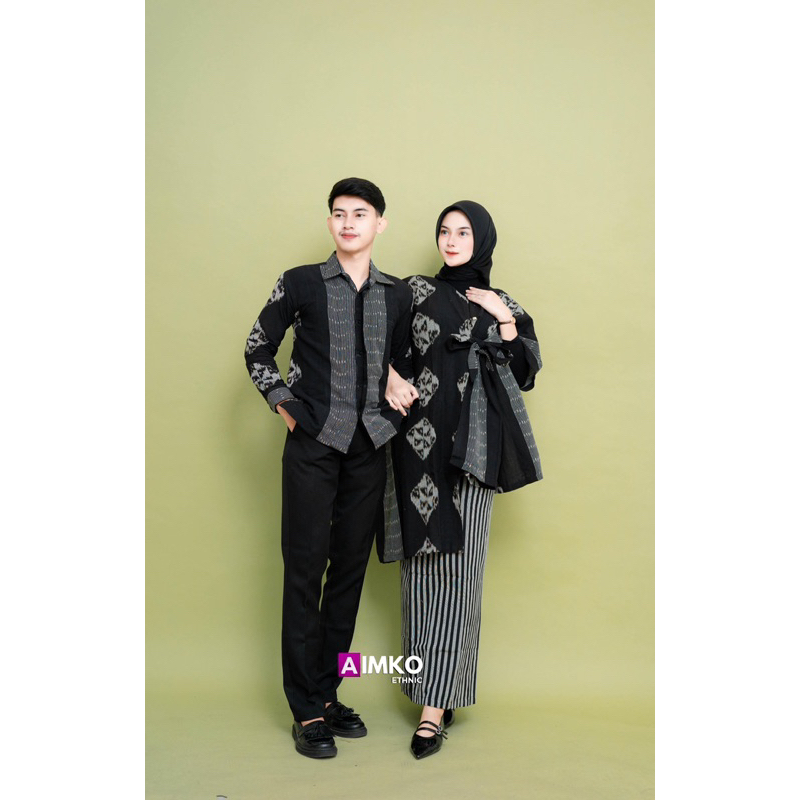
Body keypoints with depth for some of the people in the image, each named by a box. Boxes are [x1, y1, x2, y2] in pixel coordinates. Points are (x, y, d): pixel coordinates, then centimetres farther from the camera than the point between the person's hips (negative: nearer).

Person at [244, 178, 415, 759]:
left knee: (351, 566, 8)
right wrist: (284, 404, 0)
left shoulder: (399, 294, 9)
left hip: (370, 446, 3)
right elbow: (258, 350, 9)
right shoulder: (300, 284, 1)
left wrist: (398, 412, 7)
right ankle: (307, 711, 8)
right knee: (305, 569, -2)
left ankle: (327, 692, 22)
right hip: (314, 443, -3)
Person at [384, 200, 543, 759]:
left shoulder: (503, 305, 13)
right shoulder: (417, 290, 13)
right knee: (421, 558, 0)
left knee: (457, 565, -5)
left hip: (473, 445, -1)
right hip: (421, 441, 1)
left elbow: (525, 371, 8)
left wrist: (504, 320, -2)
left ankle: (436, 703, -2)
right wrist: (389, 374, -10)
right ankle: (437, 692, 12)